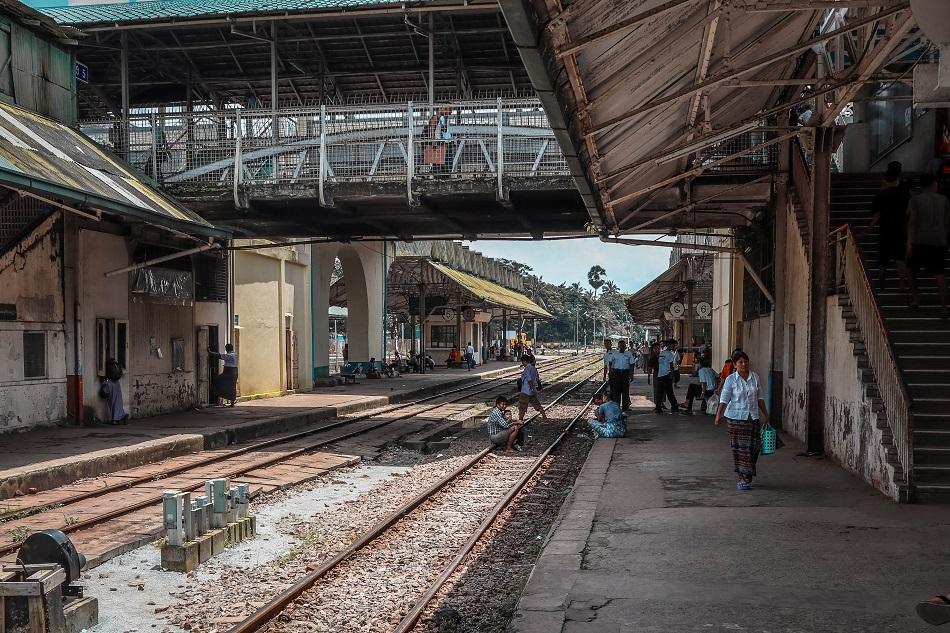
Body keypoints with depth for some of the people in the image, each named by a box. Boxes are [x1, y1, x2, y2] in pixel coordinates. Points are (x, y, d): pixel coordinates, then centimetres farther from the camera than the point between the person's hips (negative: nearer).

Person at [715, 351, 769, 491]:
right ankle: (740, 479, 5)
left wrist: (765, 414, 15)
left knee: (753, 446, 3)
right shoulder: (731, 379, -6)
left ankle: (746, 476, 23)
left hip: (753, 417, 4)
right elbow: (724, 399, -10)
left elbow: (759, 397, 14)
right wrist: (719, 414, -22)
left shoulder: (755, 377, 6)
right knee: (740, 448, -2)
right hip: (737, 417, -4)